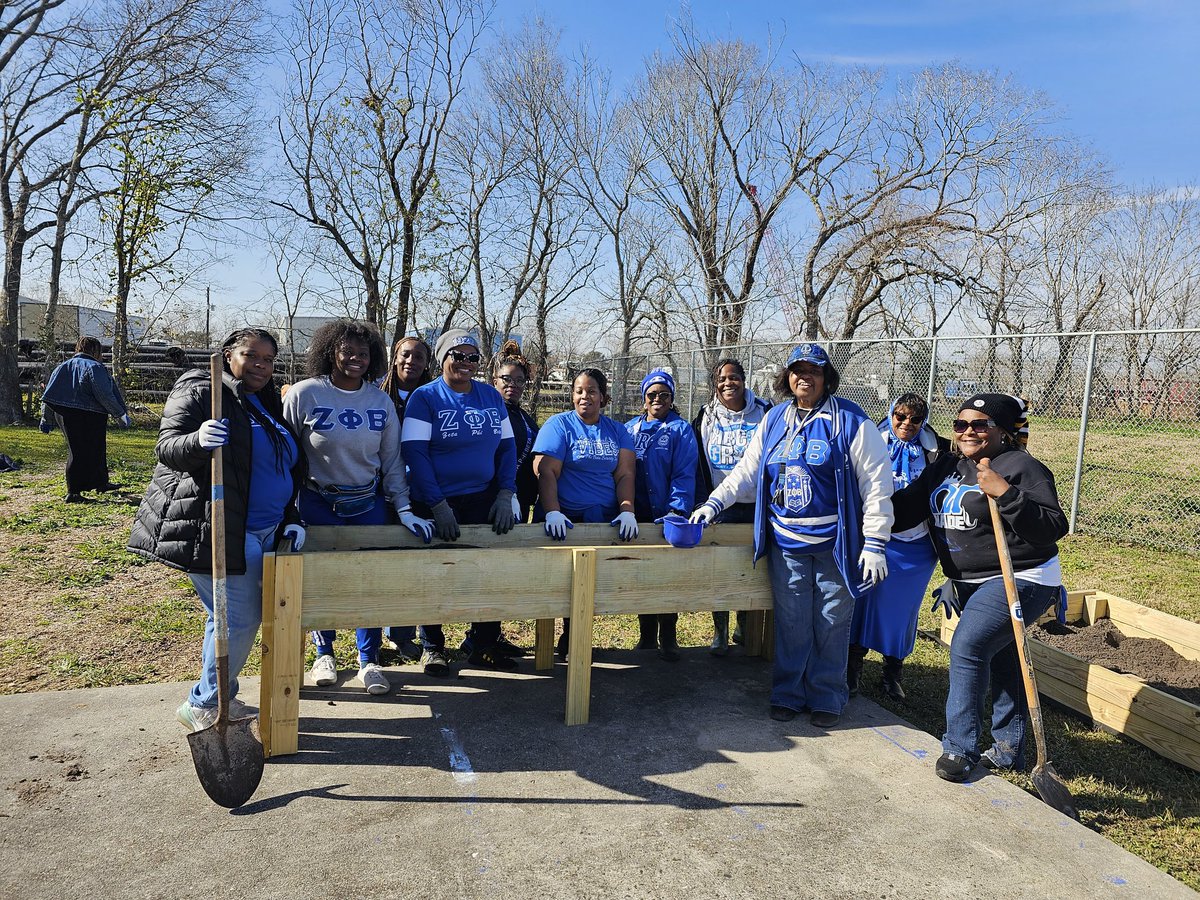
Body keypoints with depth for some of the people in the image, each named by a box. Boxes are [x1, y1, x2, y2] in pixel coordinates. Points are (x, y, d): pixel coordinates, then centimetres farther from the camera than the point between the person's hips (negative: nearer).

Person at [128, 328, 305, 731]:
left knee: (233, 618, 13)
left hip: (260, 532, 8)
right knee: (238, 619, -7)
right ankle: (204, 705, 9)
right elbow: (167, 448, -14)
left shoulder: (267, 405, 19)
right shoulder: (199, 391, -5)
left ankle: (220, 698, 27)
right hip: (217, 530, -8)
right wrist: (198, 440, -36)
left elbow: (286, 472, 23)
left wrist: (291, 520, 12)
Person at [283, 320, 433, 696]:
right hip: (317, 504, -2)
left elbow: (392, 460, 4)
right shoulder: (304, 394, -9)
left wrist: (404, 509, -3)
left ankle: (369, 661, 19)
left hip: (369, 504, 2)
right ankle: (324, 653, 31)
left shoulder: (381, 402, 0)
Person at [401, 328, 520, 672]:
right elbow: (415, 453, -12)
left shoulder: (491, 396, 8)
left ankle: (483, 645, 20)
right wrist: (437, 506, -18)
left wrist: (505, 495, -3)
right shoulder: (424, 398, -6)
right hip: (437, 505, -4)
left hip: (484, 501, 4)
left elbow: (507, 447, 9)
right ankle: (432, 647, 25)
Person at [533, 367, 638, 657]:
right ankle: (569, 642, 17)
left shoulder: (617, 431, 11)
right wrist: (552, 513, -23)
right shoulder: (559, 425, -2)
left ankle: (572, 642, 19)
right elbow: (545, 472, -11)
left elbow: (625, 474, 4)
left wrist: (627, 512, -11)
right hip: (566, 519, -3)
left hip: (605, 519, 3)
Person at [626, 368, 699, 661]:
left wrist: (677, 510, -21)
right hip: (637, 516, 4)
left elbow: (684, 474, -10)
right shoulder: (630, 428, 9)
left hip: (667, 515, -3)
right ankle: (647, 635, 22)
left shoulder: (680, 429, -2)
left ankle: (668, 638, 14)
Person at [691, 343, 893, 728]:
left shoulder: (850, 421, -6)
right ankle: (787, 694, 24)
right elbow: (748, 470, 15)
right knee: (790, 623, 9)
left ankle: (827, 698, 23)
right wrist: (714, 502, 3)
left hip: (835, 545, -3)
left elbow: (877, 482, -7)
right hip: (785, 542, 3)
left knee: (831, 624, 6)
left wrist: (874, 543, -10)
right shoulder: (775, 420, 8)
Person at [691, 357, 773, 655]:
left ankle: (744, 627, 28)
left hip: (755, 505, 0)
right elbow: (697, 463, 7)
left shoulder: (763, 413, 1)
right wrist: (702, 502, 0)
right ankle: (720, 633, 13)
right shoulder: (706, 417, 5)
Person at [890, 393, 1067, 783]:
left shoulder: (1021, 467, -14)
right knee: (999, 660, 18)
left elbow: (1054, 528, -22)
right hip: (969, 583, 8)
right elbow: (905, 508, 12)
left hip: (1018, 580, -8)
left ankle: (959, 748, -6)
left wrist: (1005, 494, -31)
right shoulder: (946, 466, 8)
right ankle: (1008, 749, 31)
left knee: (967, 648, -19)